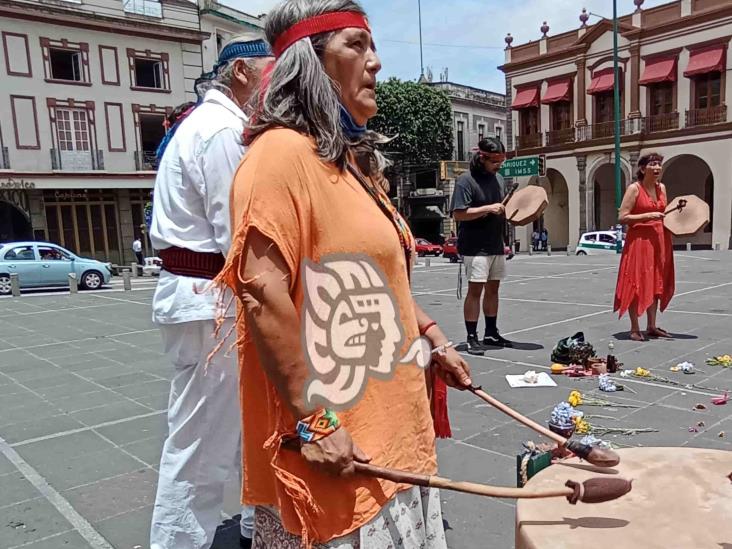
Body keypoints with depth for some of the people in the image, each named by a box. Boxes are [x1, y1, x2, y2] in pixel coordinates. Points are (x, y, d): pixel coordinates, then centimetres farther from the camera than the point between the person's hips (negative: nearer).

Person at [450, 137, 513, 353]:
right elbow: (458, 214, -18)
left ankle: (491, 333, 24)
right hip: (475, 246, -8)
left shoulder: (498, 178, 14)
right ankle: (472, 338, -3)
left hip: (496, 245, 8)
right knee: (475, 289, -8)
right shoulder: (465, 181, -11)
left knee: (493, 288, 13)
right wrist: (487, 209, -23)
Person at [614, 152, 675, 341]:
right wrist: (648, 216, -20)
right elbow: (622, 218, -13)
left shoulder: (662, 187, 11)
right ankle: (634, 329, 3)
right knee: (637, 283, -4)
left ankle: (651, 326, 20)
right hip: (639, 239, -7)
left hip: (659, 239, 7)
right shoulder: (634, 188, -8)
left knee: (656, 283, 11)